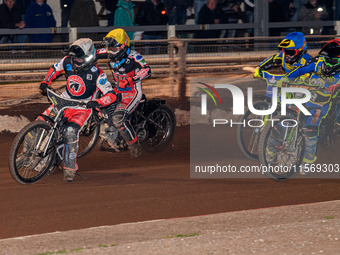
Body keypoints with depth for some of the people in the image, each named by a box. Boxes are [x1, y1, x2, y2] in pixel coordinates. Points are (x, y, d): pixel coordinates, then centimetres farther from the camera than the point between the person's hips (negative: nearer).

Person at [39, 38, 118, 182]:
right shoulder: (68, 62, -6)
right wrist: (45, 82, 0)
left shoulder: (97, 74, -19)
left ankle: (70, 168, -19)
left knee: (70, 133, -28)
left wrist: (97, 102, -39)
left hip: (83, 107, -5)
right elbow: (55, 69, 17)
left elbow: (111, 95, -21)